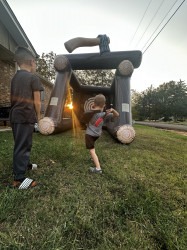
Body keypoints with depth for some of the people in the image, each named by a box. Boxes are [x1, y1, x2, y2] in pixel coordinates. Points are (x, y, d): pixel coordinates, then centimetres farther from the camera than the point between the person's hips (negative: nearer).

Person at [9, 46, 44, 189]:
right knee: (23, 146, -5)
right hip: (26, 116, -8)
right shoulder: (33, 78, -7)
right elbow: (37, 101, -11)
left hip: (15, 115, 8)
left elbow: (13, 98, 16)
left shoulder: (15, 78, 16)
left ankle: (25, 164, 38)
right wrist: (38, 116, 1)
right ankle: (19, 179, 3)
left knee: (20, 144, 19)